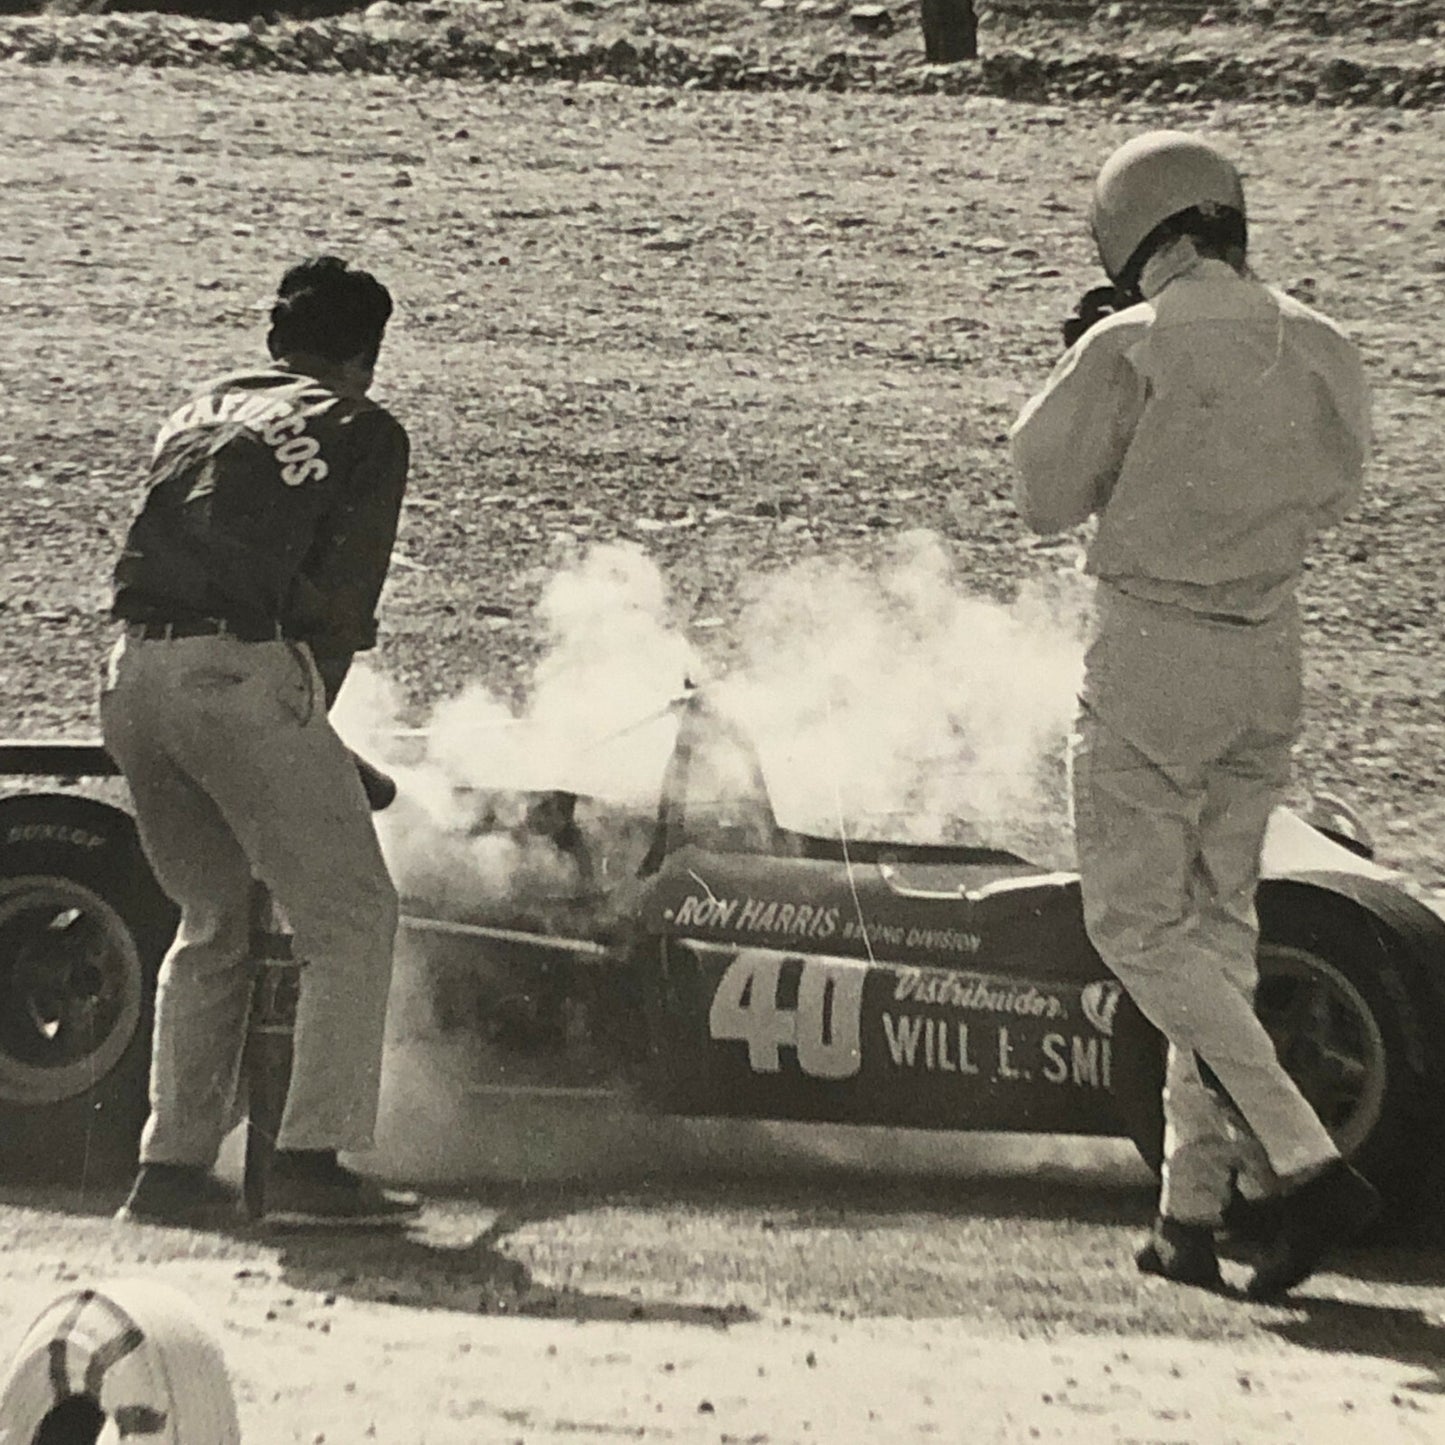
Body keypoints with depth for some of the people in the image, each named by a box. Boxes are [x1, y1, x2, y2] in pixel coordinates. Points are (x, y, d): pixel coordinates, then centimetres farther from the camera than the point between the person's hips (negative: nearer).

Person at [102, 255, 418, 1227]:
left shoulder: (201, 409, 25)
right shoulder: (364, 431, 9)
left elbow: (164, 544, 16)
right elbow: (341, 595, 0)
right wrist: (310, 712, 11)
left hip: (132, 672, 7)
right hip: (242, 671, -6)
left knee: (212, 921, 21)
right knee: (351, 918, 5)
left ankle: (173, 1164, 21)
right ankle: (312, 1163, -1)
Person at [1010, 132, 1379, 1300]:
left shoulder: (1129, 347, -13)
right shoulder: (1321, 347, 4)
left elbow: (1048, 499, -4)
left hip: (1154, 647, -6)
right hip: (1270, 648, 6)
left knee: (1139, 925, 4)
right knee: (1220, 919, 14)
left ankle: (1307, 1165, -7)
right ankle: (1192, 1212, 20)